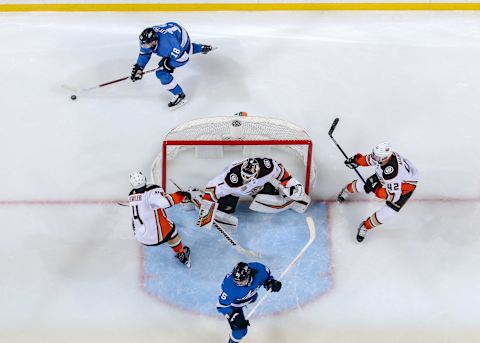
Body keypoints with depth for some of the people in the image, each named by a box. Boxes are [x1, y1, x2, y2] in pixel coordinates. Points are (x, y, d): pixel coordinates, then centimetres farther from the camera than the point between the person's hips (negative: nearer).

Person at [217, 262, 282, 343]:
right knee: (240, 330, -6)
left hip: (250, 295, 5)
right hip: (233, 304, -5)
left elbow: (267, 275, -10)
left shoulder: (260, 270, -36)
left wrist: (271, 284, -27)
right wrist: (233, 317, -36)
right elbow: (222, 305, -29)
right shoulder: (229, 287, -45)